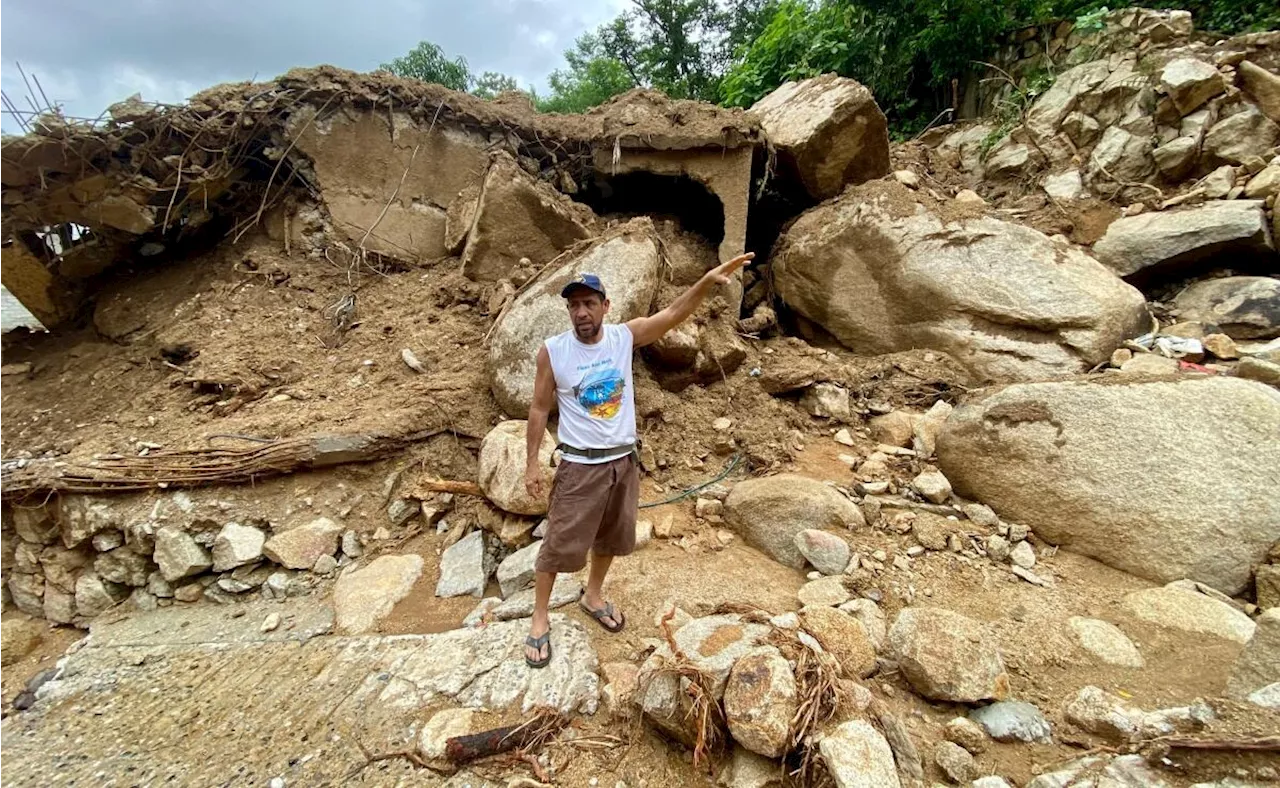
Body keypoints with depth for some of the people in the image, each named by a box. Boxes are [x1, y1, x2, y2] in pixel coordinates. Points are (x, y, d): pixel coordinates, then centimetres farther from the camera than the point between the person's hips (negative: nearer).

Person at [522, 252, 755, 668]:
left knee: (611, 538, 21)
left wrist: (707, 281, -27)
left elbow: (673, 313, -11)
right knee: (560, 544, 7)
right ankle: (540, 617, 30)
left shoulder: (625, 336, -7)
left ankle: (593, 596, 46)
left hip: (624, 461, 4)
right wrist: (531, 464, -3)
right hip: (580, 466, -3)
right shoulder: (552, 351, -13)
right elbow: (539, 408, -5)